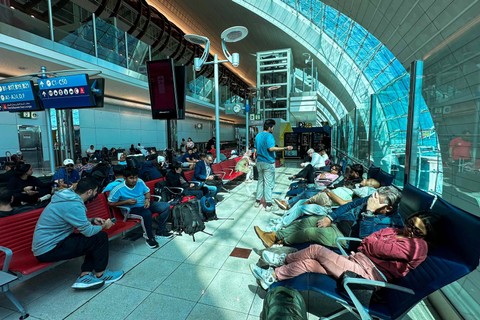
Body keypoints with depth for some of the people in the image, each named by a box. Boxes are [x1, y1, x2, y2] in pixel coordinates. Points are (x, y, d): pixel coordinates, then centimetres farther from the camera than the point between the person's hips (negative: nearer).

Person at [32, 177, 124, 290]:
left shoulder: (68, 196, 3)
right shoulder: (74, 204, -27)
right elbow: (88, 231, -20)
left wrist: (92, 220, 11)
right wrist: (104, 226, -2)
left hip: (44, 244, 10)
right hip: (48, 250, -10)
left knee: (94, 240, 10)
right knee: (100, 237, -11)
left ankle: (85, 275, 6)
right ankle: (100, 274, 8)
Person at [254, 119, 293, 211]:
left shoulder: (258, 135, 10)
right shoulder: (269, 136, -15)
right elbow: (271, 148, -27)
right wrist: (285, 148, -26)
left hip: (259, 162, 8)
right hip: (268, 162, -7)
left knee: (260, 181, 16)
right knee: (268, 183, -1)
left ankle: (257, 201, 20)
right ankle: (268, 204, 3)